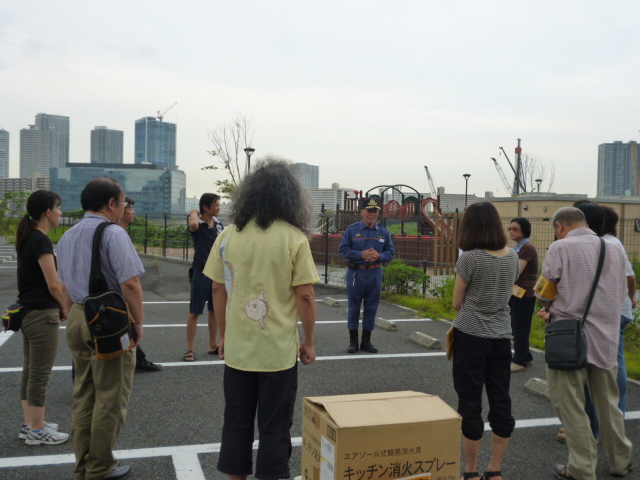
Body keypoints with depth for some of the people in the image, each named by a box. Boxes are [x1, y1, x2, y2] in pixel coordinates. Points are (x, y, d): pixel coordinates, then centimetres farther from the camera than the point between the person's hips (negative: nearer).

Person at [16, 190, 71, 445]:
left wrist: (59, 307, 6)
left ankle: (30, 424, 27)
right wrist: (64, 309, -2)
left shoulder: (27, 238, 10)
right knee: (40, 375, 1)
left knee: (30, 371, 16)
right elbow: (53, 285, -18)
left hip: (28, 312, 9)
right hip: (43, 315, -9)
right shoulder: (41, 240, -17)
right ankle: (37, 431, 11)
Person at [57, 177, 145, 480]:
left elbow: (64, 285, 17)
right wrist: (139, 322, -11)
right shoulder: (113, 234, -15)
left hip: (76, 319, 8)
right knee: (110, 398, 5)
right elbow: (130, 284, -21)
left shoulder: (68, 237, 11)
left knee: (83, 395, 17)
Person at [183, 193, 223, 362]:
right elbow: (193, 224, -35)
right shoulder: (198, 224, -10)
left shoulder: (219, 224, 8)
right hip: (202, 273, -6)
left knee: (215, 310, 13)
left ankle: (213, 345, 24)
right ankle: (190, 349, 6)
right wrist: (194, 213, -14)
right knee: (195, 312, 0)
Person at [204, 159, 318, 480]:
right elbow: (305, 296, -12)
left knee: (236, 423, 18)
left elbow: (218, 290, 3)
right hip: (279, 351, -3)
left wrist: (224, 335, 15)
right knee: (275, 427, 11)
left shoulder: (228, 236, -2)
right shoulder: (294, 238, -12)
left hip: (237, 349, 3)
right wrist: (308, 342, 1)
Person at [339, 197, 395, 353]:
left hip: (375, 273, 3)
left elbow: (391, 252, 7)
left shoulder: (384, 232, 5)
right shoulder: (352, 229, -2)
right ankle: (353, 341, 16)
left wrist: (379, 256, -14)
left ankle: (366, 341, 21)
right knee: (354, 307, 5)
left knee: (371, 308, 8)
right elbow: (343, 249, -4)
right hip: (356, 272, -2)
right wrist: (361, 254, -17)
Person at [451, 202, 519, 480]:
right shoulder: (512, 257, 3)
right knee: (501, 403, 11)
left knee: (470, 405, 5)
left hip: (471, 336, -5)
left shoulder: (469, 259, -14)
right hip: (502, 337, 5)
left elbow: (457, 303, -5)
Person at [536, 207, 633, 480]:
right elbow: (620, 294, 12)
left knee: (570, 404, 5)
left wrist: (550, 309, 15)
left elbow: (545, 293, -8)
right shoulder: (615, 250, 8)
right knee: (608, 402, 19)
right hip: (606, 336, 6)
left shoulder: (561, 248, -9)